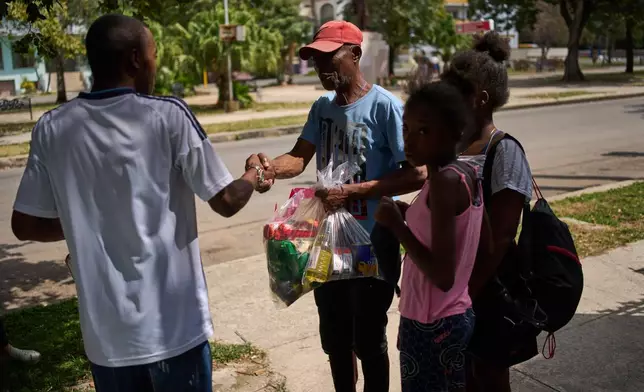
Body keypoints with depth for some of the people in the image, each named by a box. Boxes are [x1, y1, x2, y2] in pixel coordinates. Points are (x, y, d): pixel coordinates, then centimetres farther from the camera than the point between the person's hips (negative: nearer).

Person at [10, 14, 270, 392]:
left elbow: (26, 225, 4)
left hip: (105, 331, 3)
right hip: (173, 325, -3)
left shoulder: (51, 128, -2)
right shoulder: (168, 116, -12)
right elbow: (226, 201, -8)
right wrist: (255, 174, 12)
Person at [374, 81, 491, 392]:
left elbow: (443, 276, -27)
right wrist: (414, 213, 10)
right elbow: (485, 250, 11)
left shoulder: (444, 181, -24)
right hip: (459, 316, 9)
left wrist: (397, 225, -19)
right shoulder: (469, 174, 2)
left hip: (432, 327, -9)